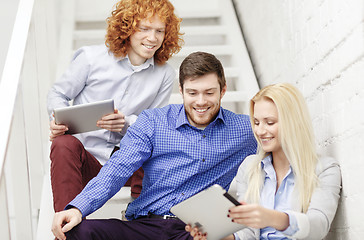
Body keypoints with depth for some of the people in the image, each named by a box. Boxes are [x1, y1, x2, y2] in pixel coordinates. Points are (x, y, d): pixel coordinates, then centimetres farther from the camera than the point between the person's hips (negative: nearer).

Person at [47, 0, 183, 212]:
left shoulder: (165, 75, 4)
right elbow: (58, 94, 9)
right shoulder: (91, 57, -2)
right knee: (64, 144, -36)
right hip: (86, 154, -1)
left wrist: (126, 123, -16)